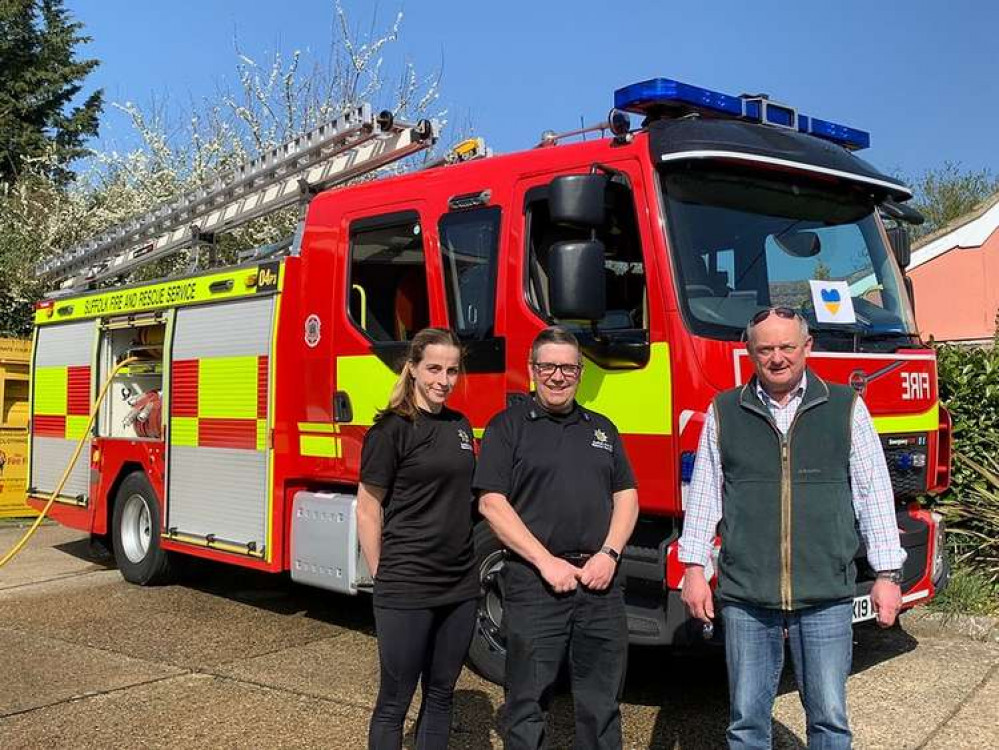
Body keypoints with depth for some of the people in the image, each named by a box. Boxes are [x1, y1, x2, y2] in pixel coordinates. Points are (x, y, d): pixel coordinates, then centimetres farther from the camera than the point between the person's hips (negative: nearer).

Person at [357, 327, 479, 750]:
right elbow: (367, 512, -8)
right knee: (394, 701, 5)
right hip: (406, 590, -6)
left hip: (459, 585, 6)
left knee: (440, 695, 15)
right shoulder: (392, 429, -10)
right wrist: (383, 578, -6)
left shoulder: (460, 426, 9)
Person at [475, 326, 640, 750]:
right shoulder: (508, 426, 0)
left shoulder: (602, 429, 15)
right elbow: (491, 503, -7)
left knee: (602, 703, 11)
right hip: (534, 583, -4)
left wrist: (609, 553, -4)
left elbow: (626, 496, 13)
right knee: (528, 702, 4)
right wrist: (546, 561, -13)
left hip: (601, 581, 4)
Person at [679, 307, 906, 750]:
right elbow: (703, 495, 8)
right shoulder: (724, 412, 7)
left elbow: (874, 495, 6)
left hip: (826, 596, 0)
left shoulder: (847, 408, 6)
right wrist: (694, 568, 3)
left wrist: (887, 574, 2)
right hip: (745, 595, 1)